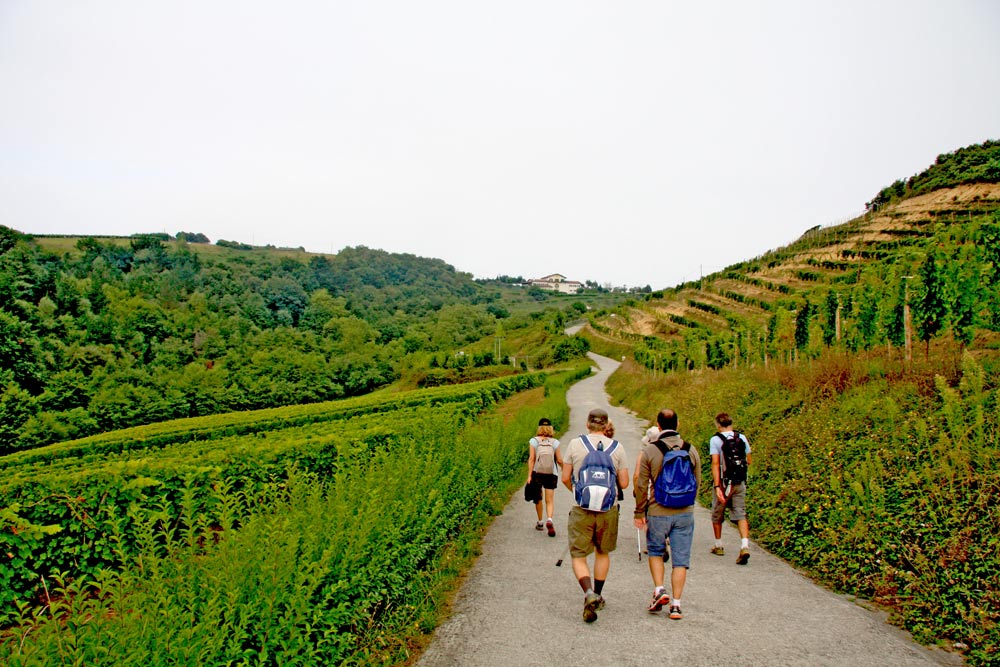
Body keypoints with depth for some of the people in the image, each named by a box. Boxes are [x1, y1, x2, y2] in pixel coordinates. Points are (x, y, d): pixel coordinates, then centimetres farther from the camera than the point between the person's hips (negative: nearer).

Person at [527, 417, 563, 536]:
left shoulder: (534, 441, -5)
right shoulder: (555, 442, -3)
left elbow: (531, 459, -9)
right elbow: (559, 460, -2)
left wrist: (529, 475, -8)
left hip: (537, 474, 0)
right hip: (551, 474, 0)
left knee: (538, 499, 16)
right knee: (550, 500, 4)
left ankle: (540, 523, 25)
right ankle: (549, 520, -19)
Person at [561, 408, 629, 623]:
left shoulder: (575, 444, -3)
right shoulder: (617, 447, -1)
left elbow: (565, 478, 1)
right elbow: (624, 483, 1)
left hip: (581, 509, -2)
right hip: (608, 509, 2)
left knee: (578, 556, 5)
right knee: (603, 552, 22)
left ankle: (589, 593, -17)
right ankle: (598, 595, 28)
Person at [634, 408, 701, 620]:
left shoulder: (650, 450, -8)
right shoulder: (691, 450, 0)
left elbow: (641, 485, -5)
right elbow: (696, 483, 9)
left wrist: (639, 512, 6)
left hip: (658, 513, -2)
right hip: (685, 514, 2)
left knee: (655, 551, 19)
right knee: (681, 559, 7)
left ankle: (659, 590, 5)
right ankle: (676, 604, 8)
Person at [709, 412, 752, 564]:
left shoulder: (715, 440, -9)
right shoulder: (742, 438, 3)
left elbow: (715, 464, -16)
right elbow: (748, 461, 10)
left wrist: (717, 486, -18)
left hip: (723, 483, -3)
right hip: (740, 483, 3)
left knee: (717, 515, 15)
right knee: (741, 514, 2)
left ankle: (719, 546, 28)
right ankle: (745, 546, -17)